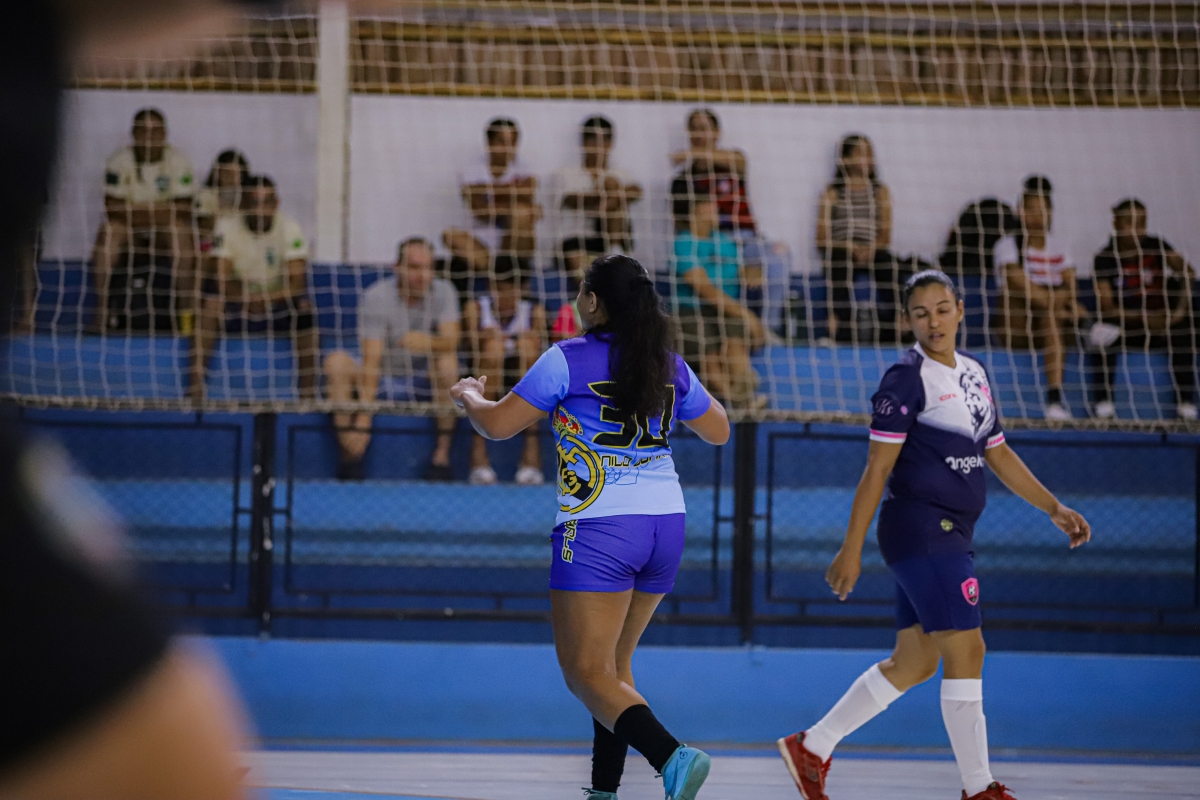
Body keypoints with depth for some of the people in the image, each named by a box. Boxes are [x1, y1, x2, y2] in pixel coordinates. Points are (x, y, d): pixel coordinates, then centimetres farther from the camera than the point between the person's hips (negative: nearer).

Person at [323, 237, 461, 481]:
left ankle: (442, 455, -26)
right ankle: (350, 458, -28)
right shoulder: (377, 297, -14)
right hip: (381, 382, -1)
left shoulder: (443, 292, -6)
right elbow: (371, 360, -23)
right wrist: (363, 421, -32)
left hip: (424, 386, 1)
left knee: (448, 361, -30)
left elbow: (451, 341, -21)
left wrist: (429, 342, -47)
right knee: (336, 361, -27)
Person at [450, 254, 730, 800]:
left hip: (598, 528, -6)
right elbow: (717, 431, 22)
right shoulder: (669, 365, 8)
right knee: (613, 664, 18)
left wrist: (469, 396, 18)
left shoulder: (569, 359, -7)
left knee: (586, 673, -7)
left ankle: (670, 756, -29)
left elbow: (497, 425, -3)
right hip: (665, 525, 6)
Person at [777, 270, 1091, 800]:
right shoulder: (906, 378, -10)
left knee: (913, 664, 11)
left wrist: (1054, 508, 20)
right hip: (919, 529, -9)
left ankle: (811, 748, 20)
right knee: (966, 652, -11)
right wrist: (852, 549, -14)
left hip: (947, 537, 9)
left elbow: (999, 455, 24)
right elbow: (877, 469, -12)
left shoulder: (974, 375, 15)